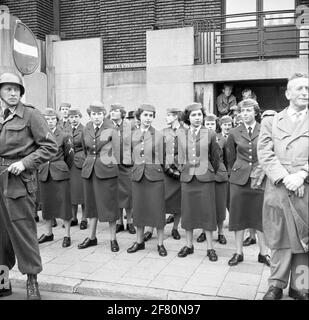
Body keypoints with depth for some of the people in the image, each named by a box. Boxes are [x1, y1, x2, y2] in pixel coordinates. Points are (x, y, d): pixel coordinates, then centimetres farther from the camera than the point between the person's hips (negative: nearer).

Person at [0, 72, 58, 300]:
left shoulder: (30, 114, -4)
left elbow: (50, 146, -8)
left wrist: (25, 162, -14)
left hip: (19, 181, -5)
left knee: (23, 229, 0)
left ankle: (32, 281, 14)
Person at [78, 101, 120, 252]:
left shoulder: (111, 129, -6)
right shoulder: (86, 130, 8)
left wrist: (106, 161, 5)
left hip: (107, 170, -5)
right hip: (89, 171, 5)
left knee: (109, 204, 0)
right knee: (91, 204, 12)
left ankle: (113, 239, 12)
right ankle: (92, 237, 24)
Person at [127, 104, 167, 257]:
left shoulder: (158, 135, -2)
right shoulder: (133, 135, 6)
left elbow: (161, 158, 2)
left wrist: (154, 168, -1)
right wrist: (138, 166, 6)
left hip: (155, 176, -3)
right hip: (137, 175, 3)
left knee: (158, 209, 1)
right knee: (138, 209, 10)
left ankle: (160, 244, 14)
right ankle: (139, 241, 25)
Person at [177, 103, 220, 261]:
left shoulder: (210, 134, -1)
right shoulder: (181, 135, 5)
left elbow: (216, 156, 8)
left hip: (205, 178, -2)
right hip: (187, 178, 2)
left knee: (207, 212, 2)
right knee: (188, 211, 9)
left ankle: (210, 247, 13)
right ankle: (189, 245, 22)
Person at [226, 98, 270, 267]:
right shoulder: (234, 133, 3)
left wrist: (263, 171, -2)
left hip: (260, 179, -1)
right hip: (239, 179, 1)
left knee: (261, 215, 4)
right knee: (238, 215, 6)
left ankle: (263, 253, 18)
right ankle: (238, 252, 17)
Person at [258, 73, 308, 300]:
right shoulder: (271, 122, 10)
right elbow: (265, 154, -1)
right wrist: (284, 178, -12)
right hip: (278, 190, 0)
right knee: (280, 240, 5)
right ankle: (277, 285, 17)